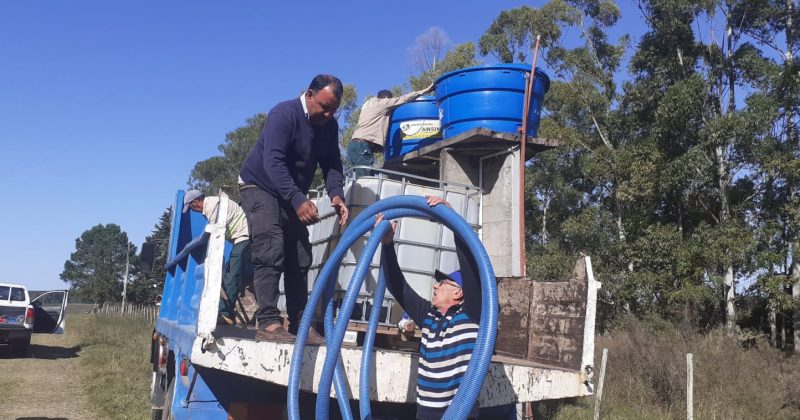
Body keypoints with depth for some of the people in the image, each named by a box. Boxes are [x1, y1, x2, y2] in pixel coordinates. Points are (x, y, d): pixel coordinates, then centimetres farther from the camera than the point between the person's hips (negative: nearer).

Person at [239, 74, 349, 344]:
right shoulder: (284, 115, -24)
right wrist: (298, 201, -42)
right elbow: (273, 163, -33)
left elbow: (331, 164, -2)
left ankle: (299, 326, 6)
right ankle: (268, 324, -24)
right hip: (260, 187, -7)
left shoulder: (329, 126, -1)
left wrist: (336, 195, -23)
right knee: (270, 252, -21)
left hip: (292, 195, 8)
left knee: (300, 258, 3)